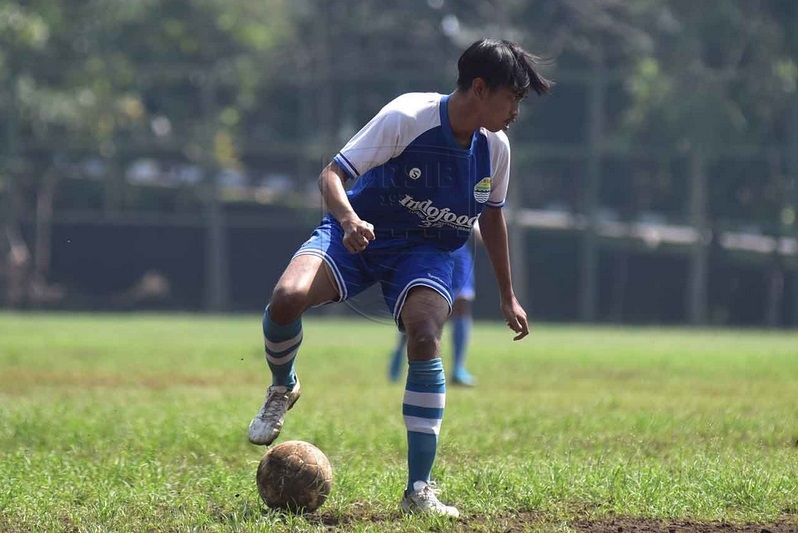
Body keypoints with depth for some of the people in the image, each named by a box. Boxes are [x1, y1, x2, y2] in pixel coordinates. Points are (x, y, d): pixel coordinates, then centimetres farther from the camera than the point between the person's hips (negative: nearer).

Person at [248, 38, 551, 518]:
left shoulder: (495, 146, -5)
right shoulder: (408, 117, -22)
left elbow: (492, 215, 14)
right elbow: (333, 174, -22)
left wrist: (508, 297, 19)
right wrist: (350, 220, -43)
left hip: (428, 252, 3)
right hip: (359, 233, -3)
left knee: (425, 339, -27)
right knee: (287, 297, -31)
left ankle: (419, 491, -21)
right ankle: (283, 390, 5)